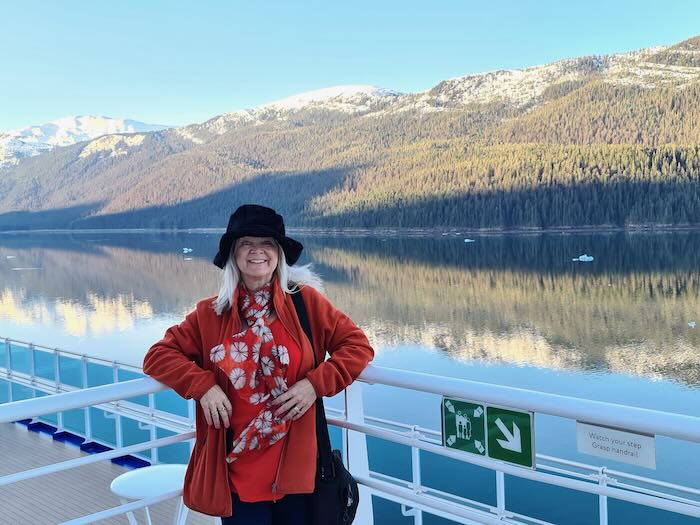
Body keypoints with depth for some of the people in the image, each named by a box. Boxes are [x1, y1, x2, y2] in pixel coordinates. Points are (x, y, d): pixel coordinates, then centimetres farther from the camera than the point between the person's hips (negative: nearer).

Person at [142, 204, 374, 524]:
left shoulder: (306, 300, -2)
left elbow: (357, 345, 1)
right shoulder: (211, 313, 2)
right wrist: (202, 386, -11)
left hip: (296, 464, 0)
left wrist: (316, 383, -13)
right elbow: (158, 355, 5)